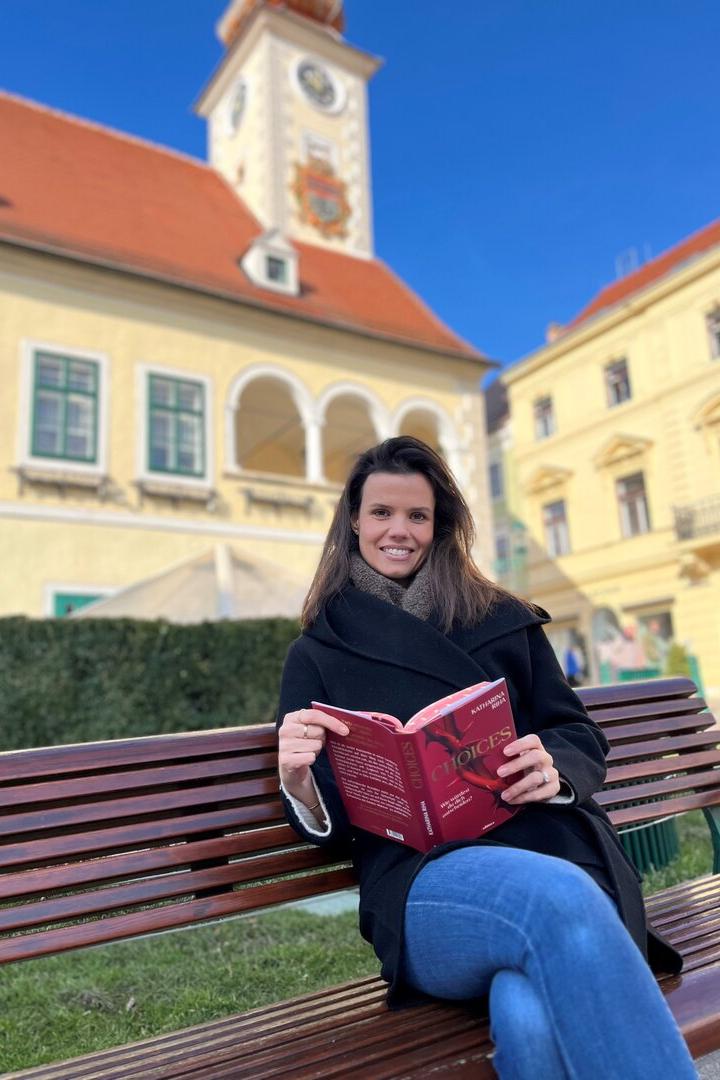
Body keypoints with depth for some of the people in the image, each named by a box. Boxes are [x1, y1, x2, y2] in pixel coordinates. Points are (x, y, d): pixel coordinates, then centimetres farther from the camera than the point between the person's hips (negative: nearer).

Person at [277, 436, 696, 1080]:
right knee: (558, 900, -34)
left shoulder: (504, 621, 17)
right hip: (418, 875, 0)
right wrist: (298, 782, -18)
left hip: (548, 841, 1)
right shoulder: (319, 653, 13)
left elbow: (584, 739, 14)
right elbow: (327, 821, 8)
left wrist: (553, 768, -12)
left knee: (532, 1019, -35)